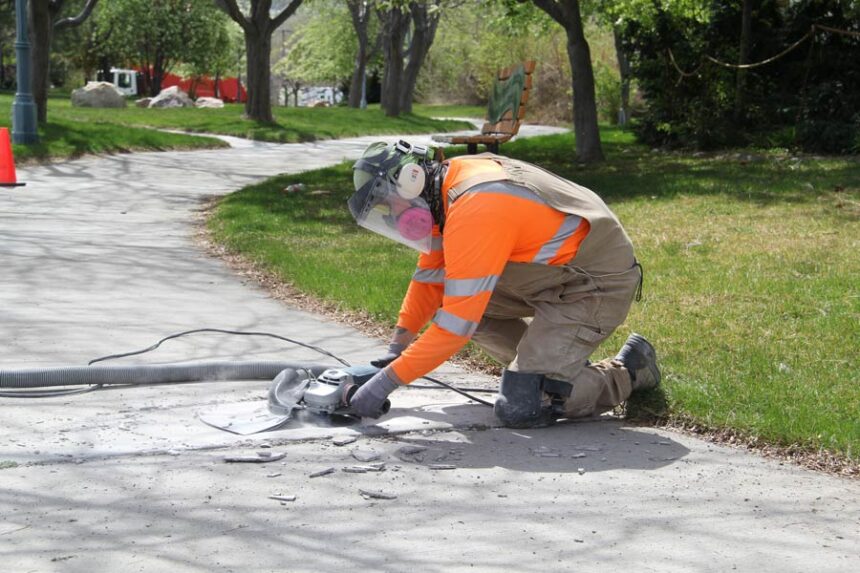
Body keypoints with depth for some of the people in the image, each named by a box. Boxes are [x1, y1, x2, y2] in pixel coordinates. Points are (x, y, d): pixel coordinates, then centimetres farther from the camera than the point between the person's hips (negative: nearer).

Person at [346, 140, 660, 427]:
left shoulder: (474, 214, -28)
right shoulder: (450, 185, 1)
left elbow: (454, 327, -26)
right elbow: (430, 276, 14)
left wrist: (385, 383, -20)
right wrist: (396, 349, 11)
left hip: (598, 284, -10)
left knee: (520, 408, -16)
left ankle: (630, 369, 4)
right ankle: (552, 361, 14)